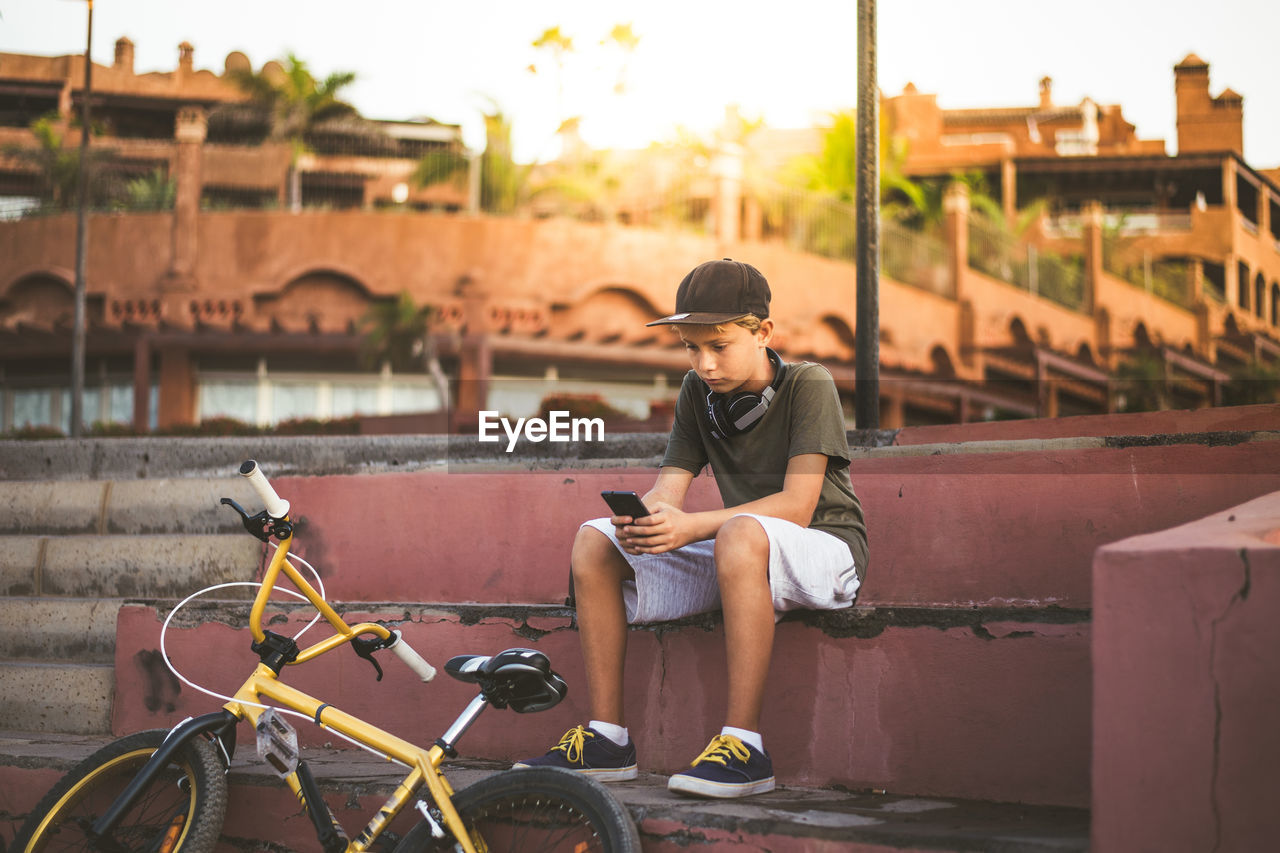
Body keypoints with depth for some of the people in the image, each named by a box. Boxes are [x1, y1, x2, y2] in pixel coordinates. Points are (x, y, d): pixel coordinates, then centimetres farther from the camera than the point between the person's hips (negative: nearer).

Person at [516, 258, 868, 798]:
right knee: (593, 542, -8)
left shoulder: (808, 386, -13)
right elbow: (667, 491, -1)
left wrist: (691, 527, -34)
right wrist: (640, 520, -26)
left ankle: (743, 744, -38)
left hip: (824, 554, -6)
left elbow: (797, 506, -22)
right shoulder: (697, 392, 5)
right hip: (738, 556, 7)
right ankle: (607, 738, -7)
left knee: (741, 533, -40)